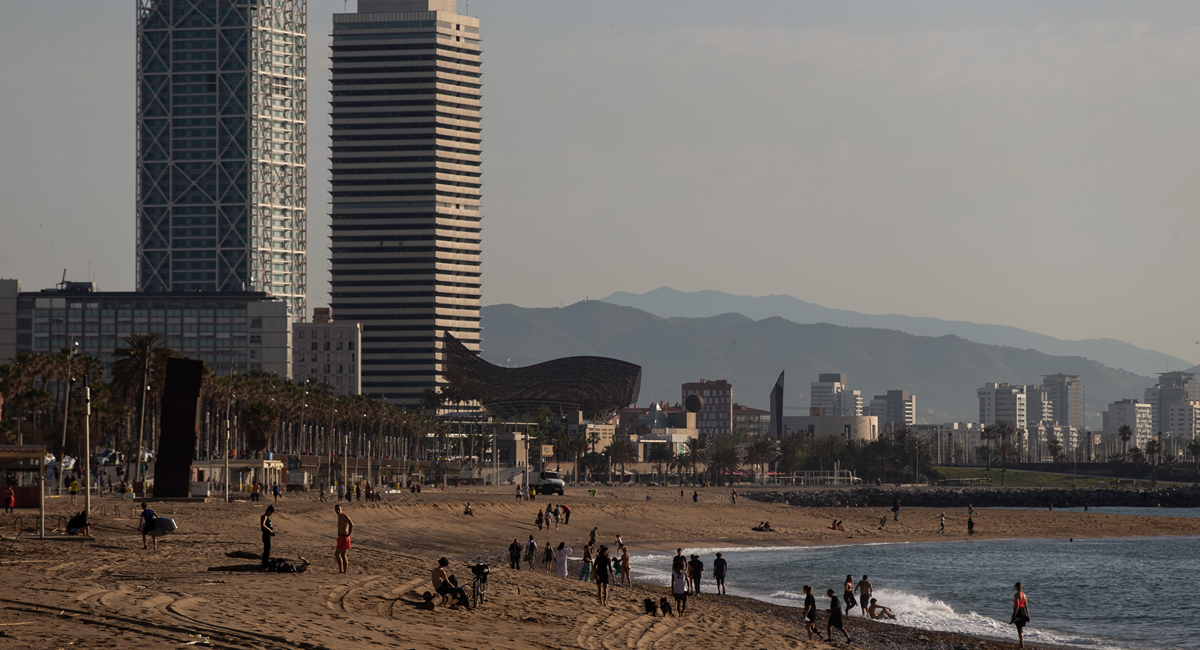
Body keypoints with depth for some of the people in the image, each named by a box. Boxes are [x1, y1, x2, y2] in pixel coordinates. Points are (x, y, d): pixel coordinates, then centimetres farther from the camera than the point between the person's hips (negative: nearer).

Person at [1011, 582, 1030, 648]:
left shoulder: (1017, 595, -14)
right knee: (1021, 628, 18)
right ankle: (1021, 643, 24)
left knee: (1019, 628, -5)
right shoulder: (1023, 594, 9)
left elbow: (1017, 605, -21)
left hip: (1018, 611, -8)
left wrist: (1014, 615, -20)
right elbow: (1026, 605, 12)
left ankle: (1021, 644, -5)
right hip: (1023, 612, 8)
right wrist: (1027, 615, 16)